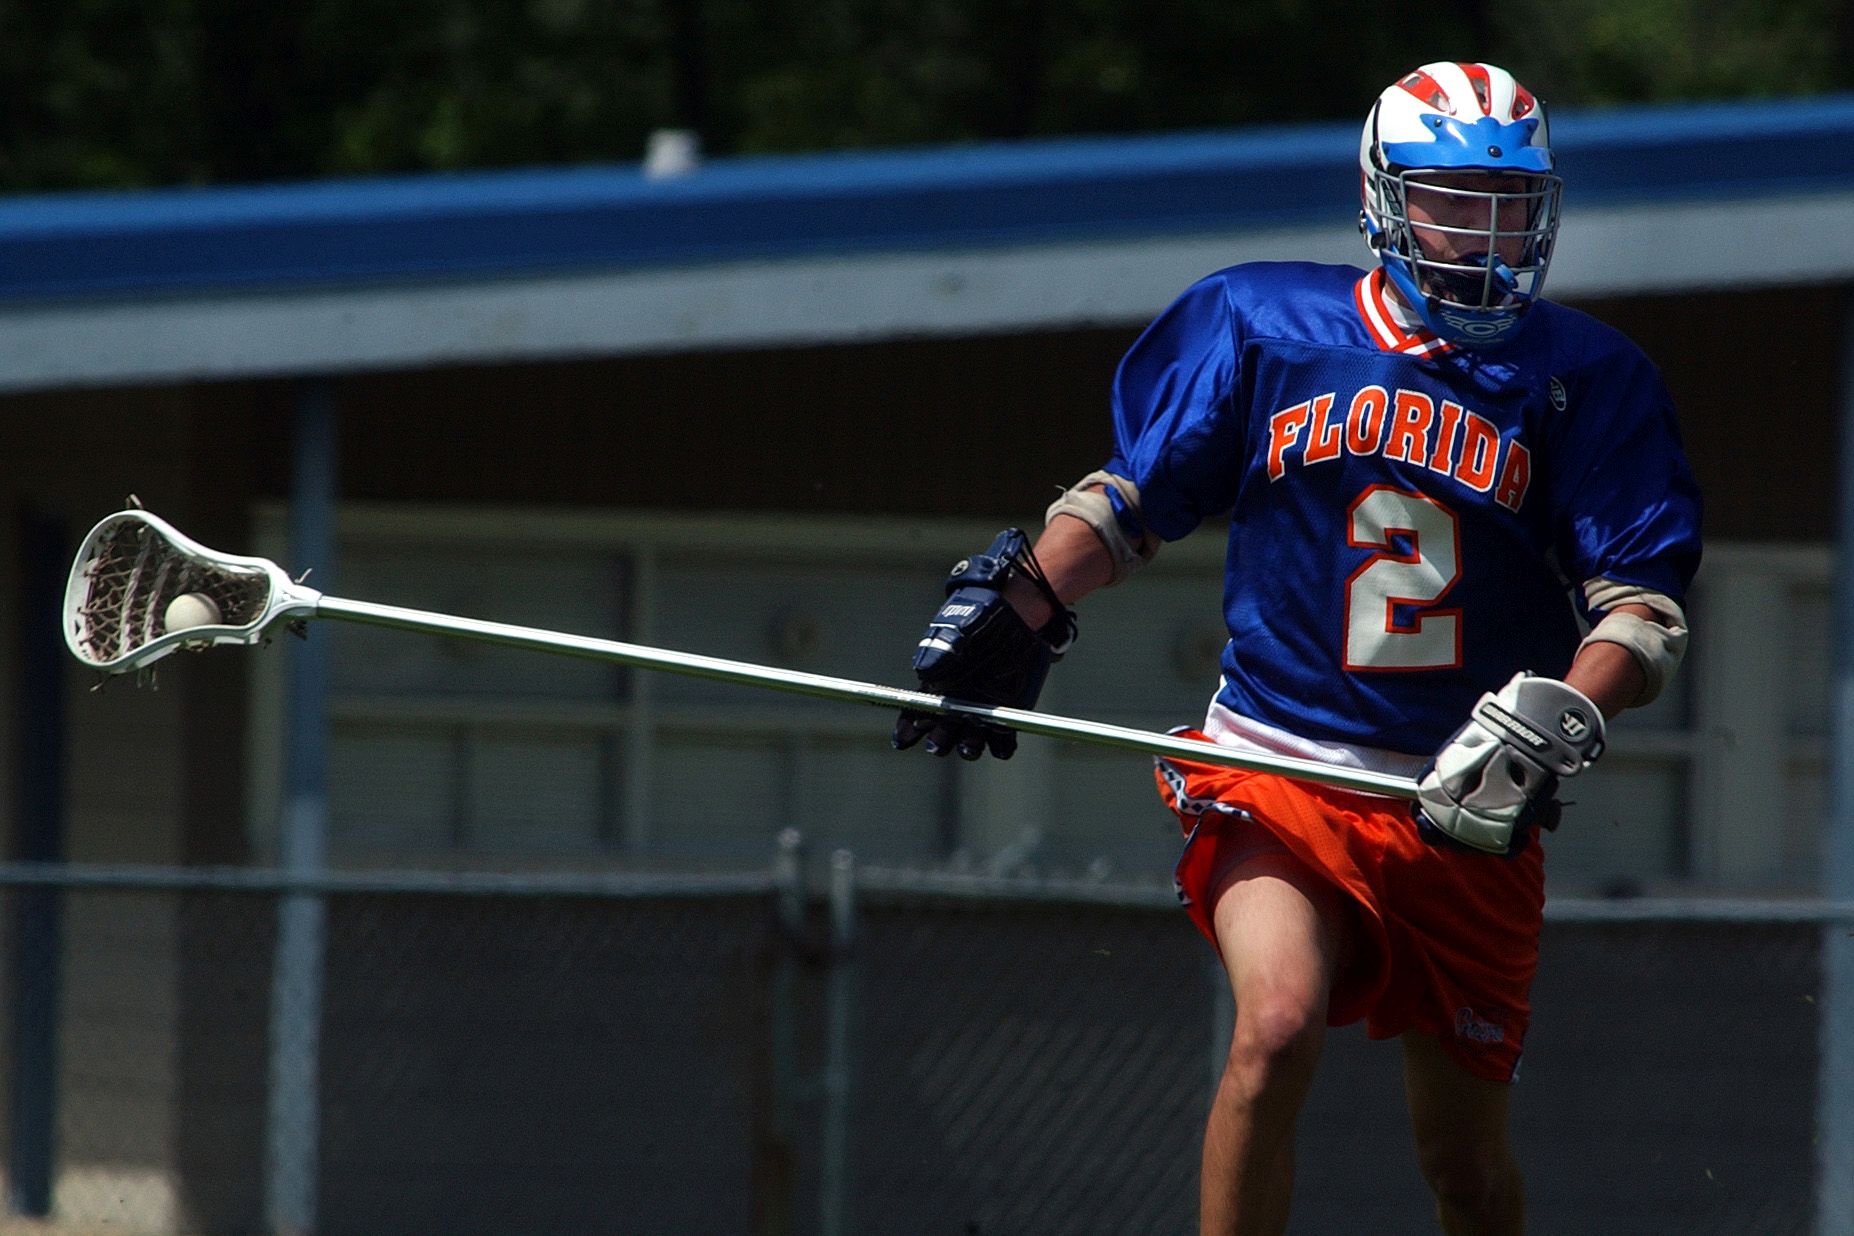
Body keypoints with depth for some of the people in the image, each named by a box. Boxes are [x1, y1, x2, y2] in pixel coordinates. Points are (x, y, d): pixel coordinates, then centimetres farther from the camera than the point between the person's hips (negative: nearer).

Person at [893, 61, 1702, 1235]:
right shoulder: (1260, 324, 3)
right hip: (1278, 769, -1)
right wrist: (1016, 609, 5)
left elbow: (1644, 602, -5)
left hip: (1466, 811, 1)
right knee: (1279, 1021, -28)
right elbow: (1136, 493, 15)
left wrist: (1557, 721, -22)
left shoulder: (1588, 379, 0)